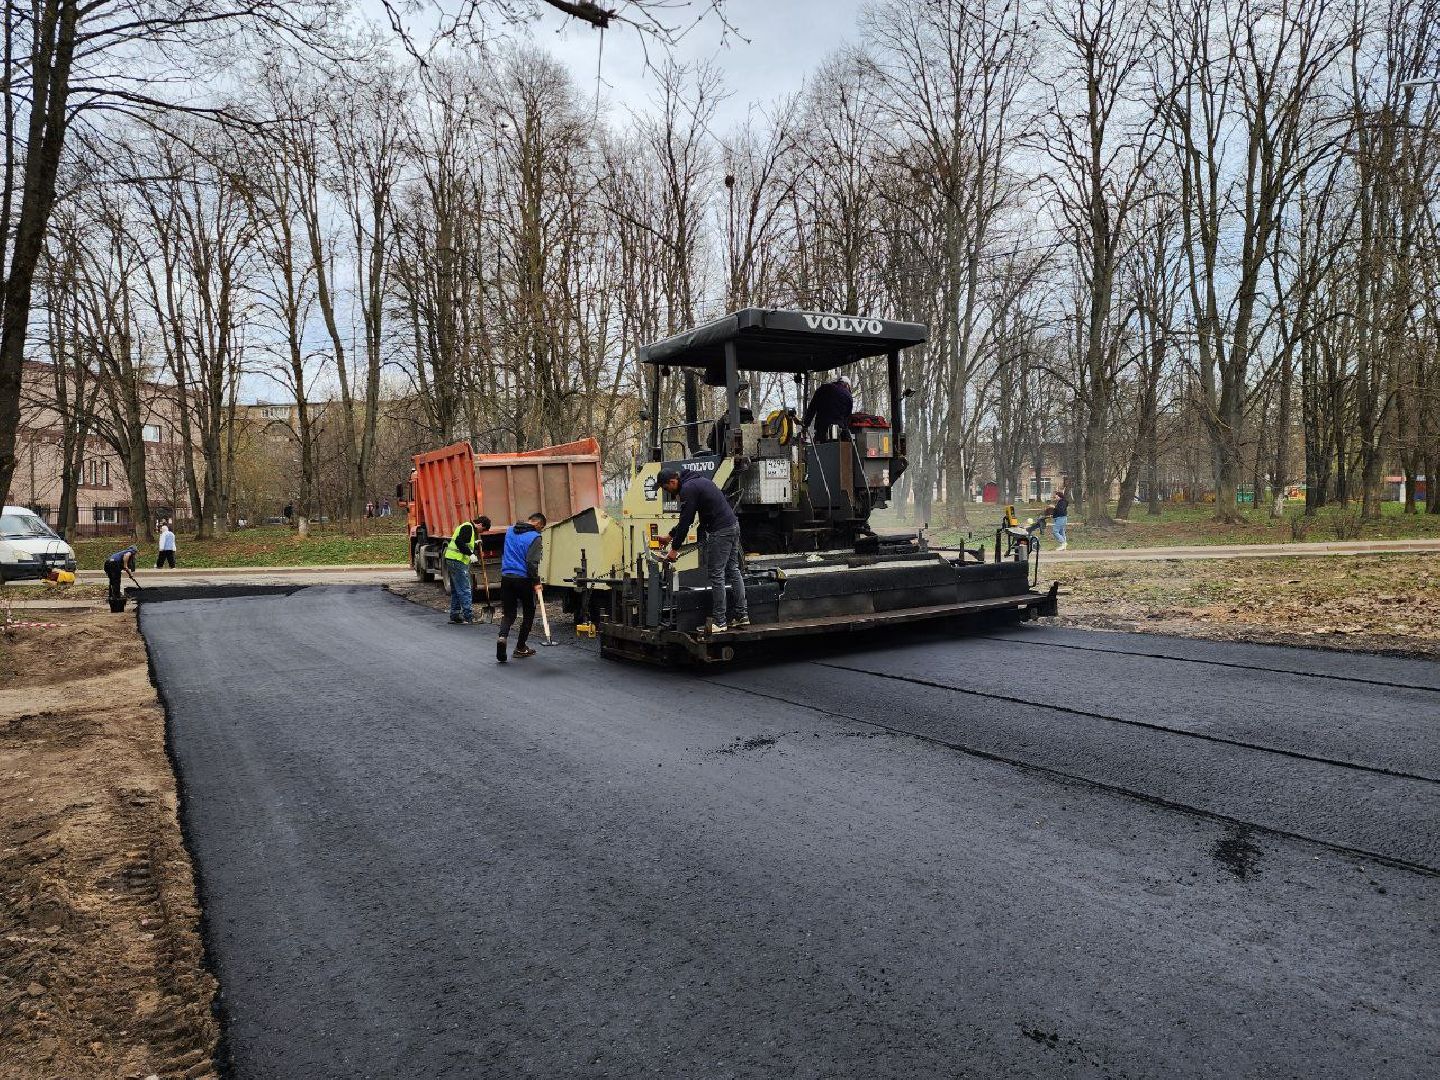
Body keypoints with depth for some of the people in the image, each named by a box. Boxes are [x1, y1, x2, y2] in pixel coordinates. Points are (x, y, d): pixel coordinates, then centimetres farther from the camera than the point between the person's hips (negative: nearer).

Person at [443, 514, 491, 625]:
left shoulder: (467, 527, 20)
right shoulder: (468, 527, -12)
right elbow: (459, 542, -24)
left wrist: (475, 544, 16)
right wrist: (470, 554, -23)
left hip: (452, 561, 11)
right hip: (458, 561, -11)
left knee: (456, 590, 16)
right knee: (464, 590, -8)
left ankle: (455, 615, 21)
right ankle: (469, 616, -7)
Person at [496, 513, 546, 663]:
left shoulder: (509, 531, 11)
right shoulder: (535, 537, -10)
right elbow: (532, 562, -16)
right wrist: (536, 582, -12)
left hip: (506, 577, 5)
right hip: (523, 579, -5)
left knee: (508, 613, 11)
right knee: (528, 613, 12)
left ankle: (502, 636, -17)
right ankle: (520, 648, 15)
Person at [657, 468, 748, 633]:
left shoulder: (687, 489, -12)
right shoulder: (697, 481, 20)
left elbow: (685, 521, -12)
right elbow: (686, 518, 27)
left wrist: (675, 549, -3)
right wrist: (670, 536, 30)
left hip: (720, 531, -10)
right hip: (733, 525, 10)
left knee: (716, 575, -4)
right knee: (733, 570, 15)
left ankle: (719, 622, 1)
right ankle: (742, 615, 18)